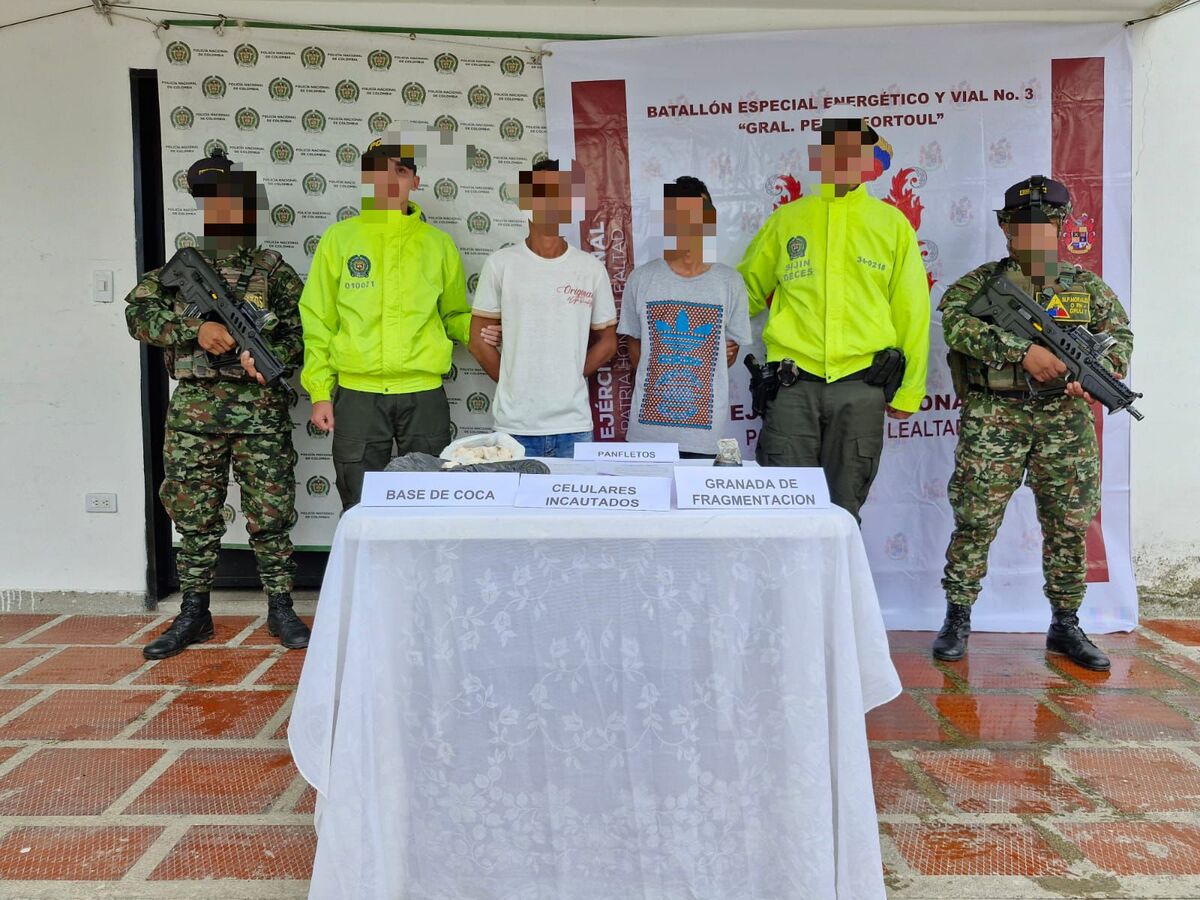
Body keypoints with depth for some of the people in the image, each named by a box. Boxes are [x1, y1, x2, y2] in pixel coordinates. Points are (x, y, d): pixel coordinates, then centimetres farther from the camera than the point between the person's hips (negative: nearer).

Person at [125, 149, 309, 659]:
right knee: (194, 515, 8)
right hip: (195, 408, 2)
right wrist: (196, 328, -16)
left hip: (261, 409, -2)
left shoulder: (272, 270, 7)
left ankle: (281, 609, 13)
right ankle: (194, 614, 19)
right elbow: (138, 314, -1)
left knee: (270, 512, 2)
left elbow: (305, 325, 3)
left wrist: (274, 357, -16)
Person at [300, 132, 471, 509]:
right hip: (357, 394, -1)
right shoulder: (340, 238, 6)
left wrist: (474, 329, -7)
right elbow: (318, 321, 5)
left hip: (424, 395, 1)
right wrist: (320, 393, -1)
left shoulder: (438, 242, 9)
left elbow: (454, 313, 17)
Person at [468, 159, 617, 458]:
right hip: (515, 424, -1)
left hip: (574, 425, 1)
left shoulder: (591, 268, 4)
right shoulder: (500, 264, 1)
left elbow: (607, 342, 11)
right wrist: (514, 384, 3)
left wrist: (570, 379, 3)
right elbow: (479, 340, 5)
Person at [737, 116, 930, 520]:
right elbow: (746, 291, 19)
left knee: (844, 510, 6)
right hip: (793, 385, 0)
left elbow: (911, 313, 11)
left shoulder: (892, 224, 10)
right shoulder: (786, 219, 11)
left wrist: (909, 390, 8)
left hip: (861, 387, 0)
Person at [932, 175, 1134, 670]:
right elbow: (954, 321, -16)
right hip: (993, 419, -3)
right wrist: (1023, 351, -23)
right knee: (976, 520, -4)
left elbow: (1120, 334, 14)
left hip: (1066, 420, 3)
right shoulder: (980, 282, 2)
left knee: (1069, 525, 7)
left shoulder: (1088, 286, 13)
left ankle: (1065, 626, 20)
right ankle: (957, 620, 9)